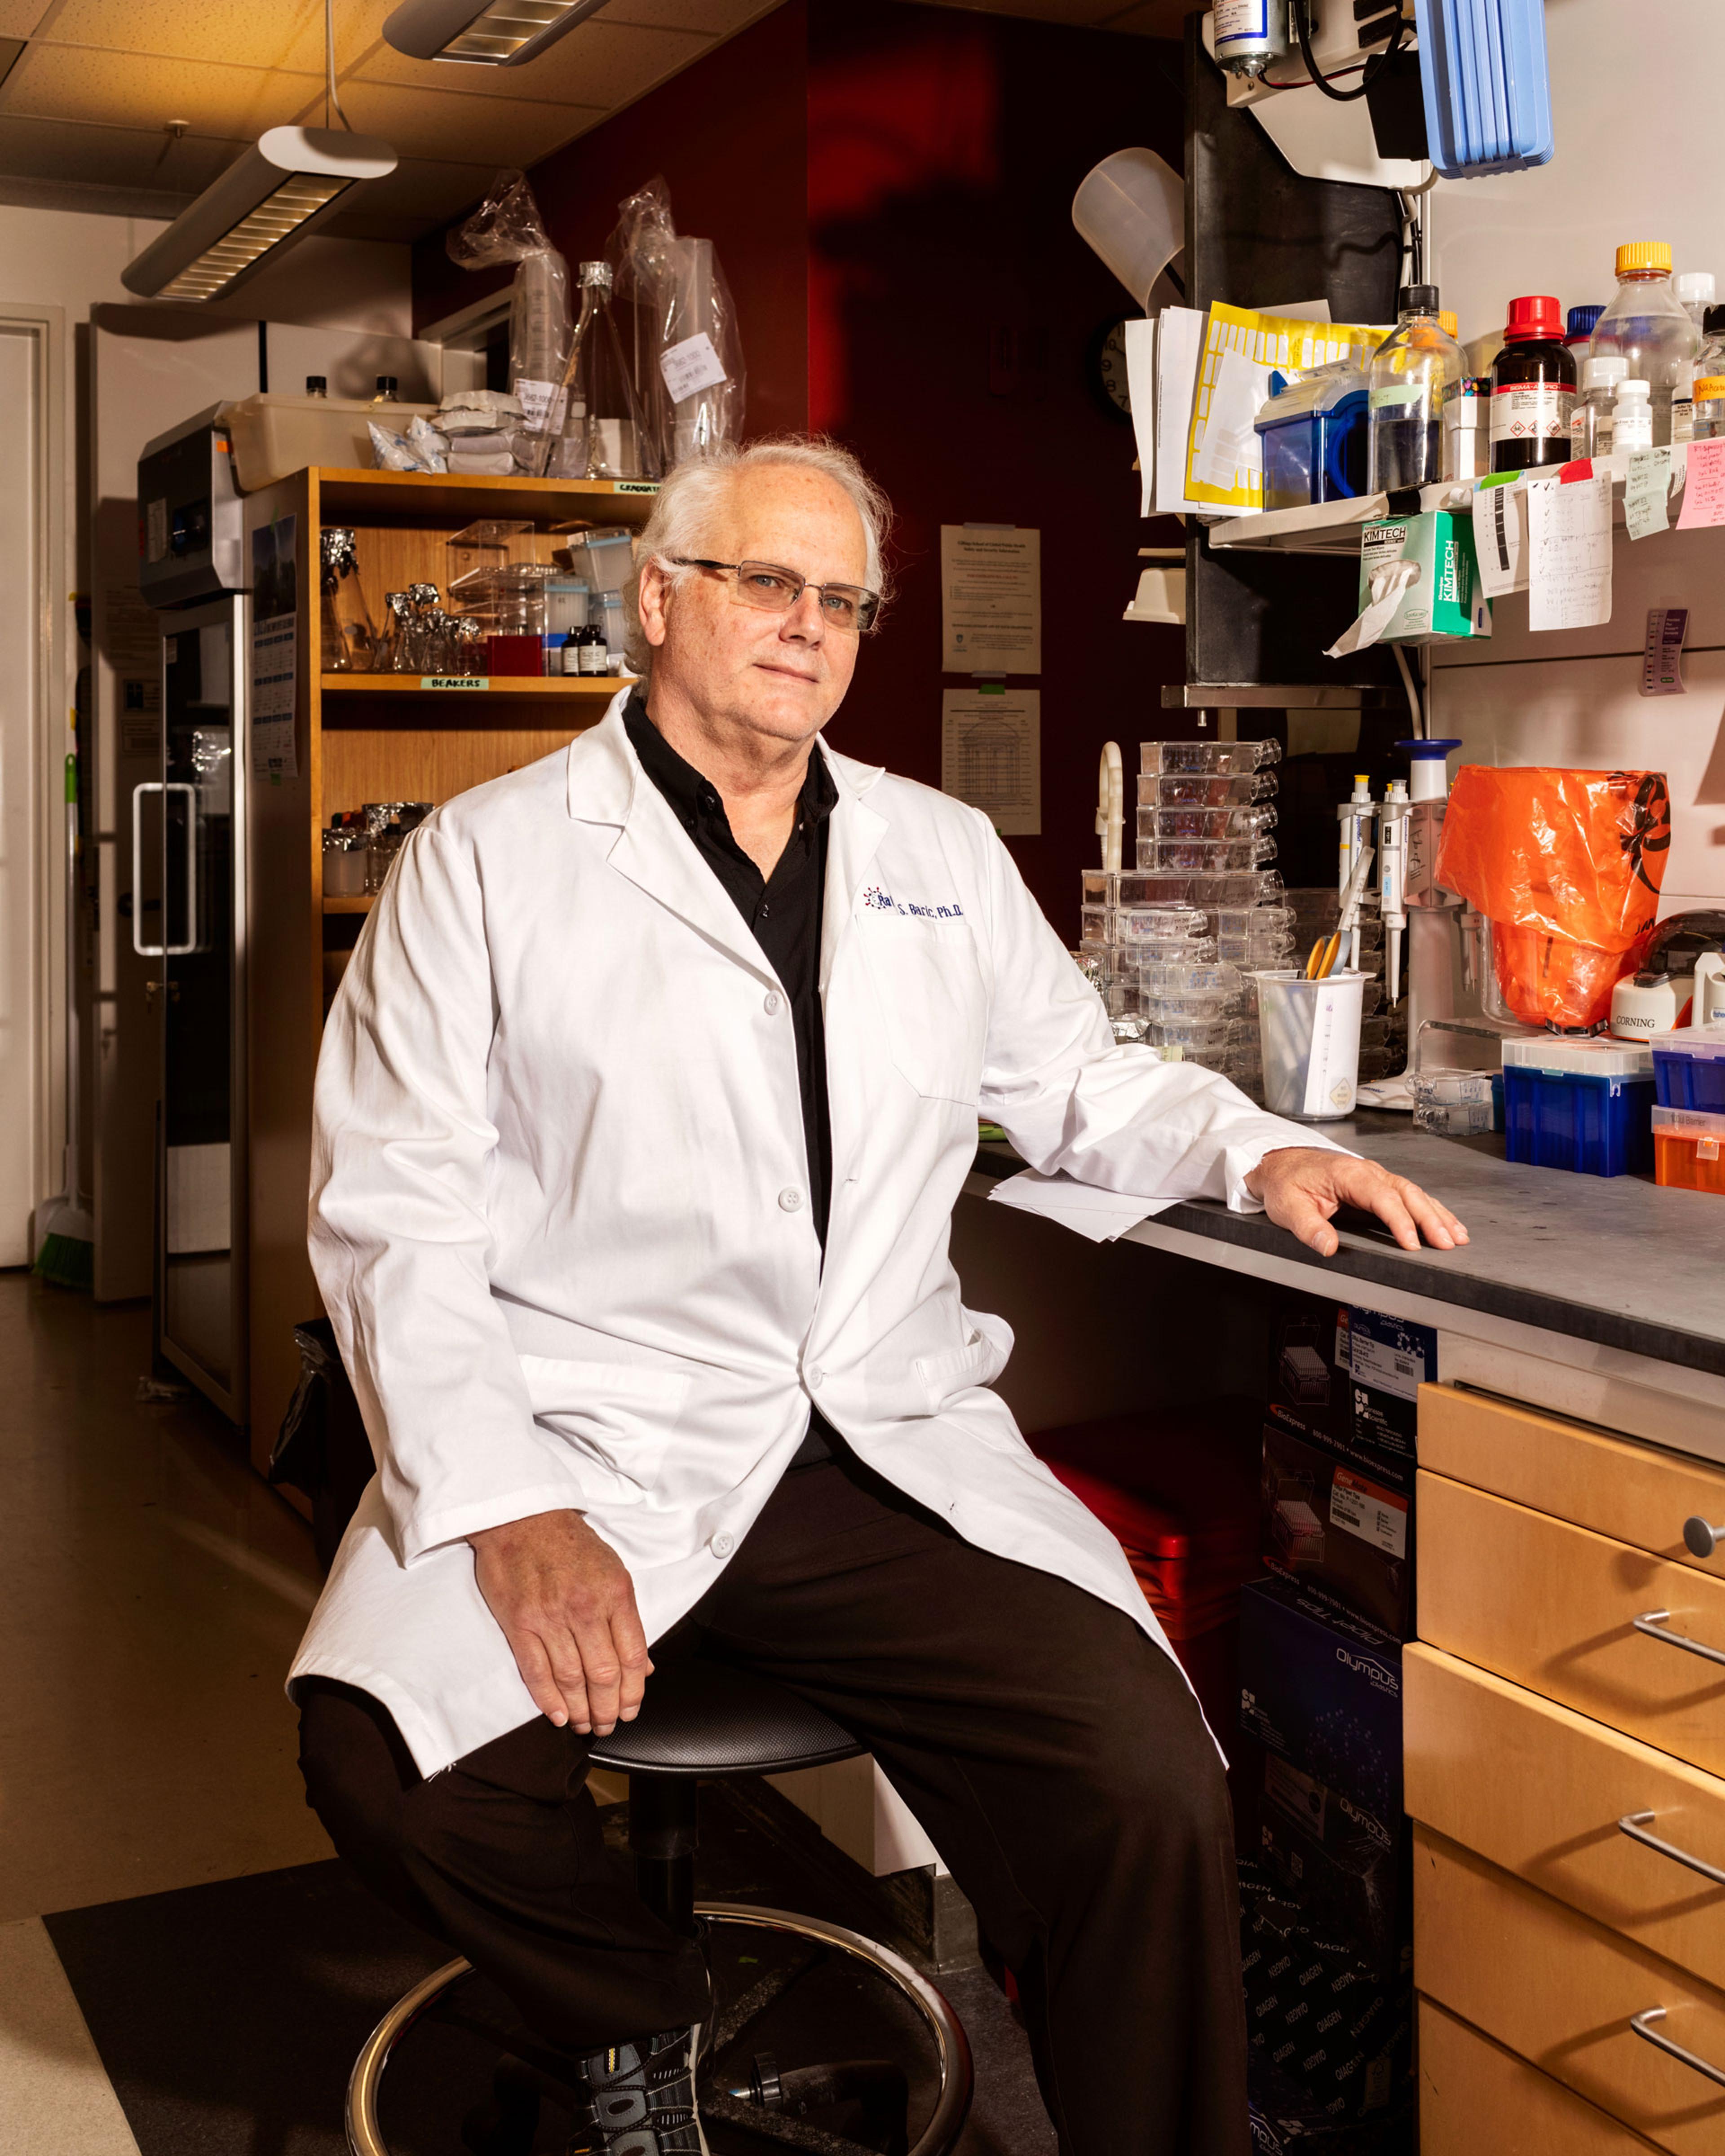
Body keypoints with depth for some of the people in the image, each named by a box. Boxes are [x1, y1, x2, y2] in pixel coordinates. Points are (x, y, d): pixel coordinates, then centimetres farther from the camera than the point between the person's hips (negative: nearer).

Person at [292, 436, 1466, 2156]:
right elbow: (396, 1208, -3)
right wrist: (507, 1510, -15)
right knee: (395, 1764, -27)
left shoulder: (945, 857, 18)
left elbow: (1077, 1082, 29)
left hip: (887, 1448, 2)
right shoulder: (484, 858, 5)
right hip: (583, 1439, -1)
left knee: (1151, 1784, -21)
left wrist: (1257, 1150, 8)